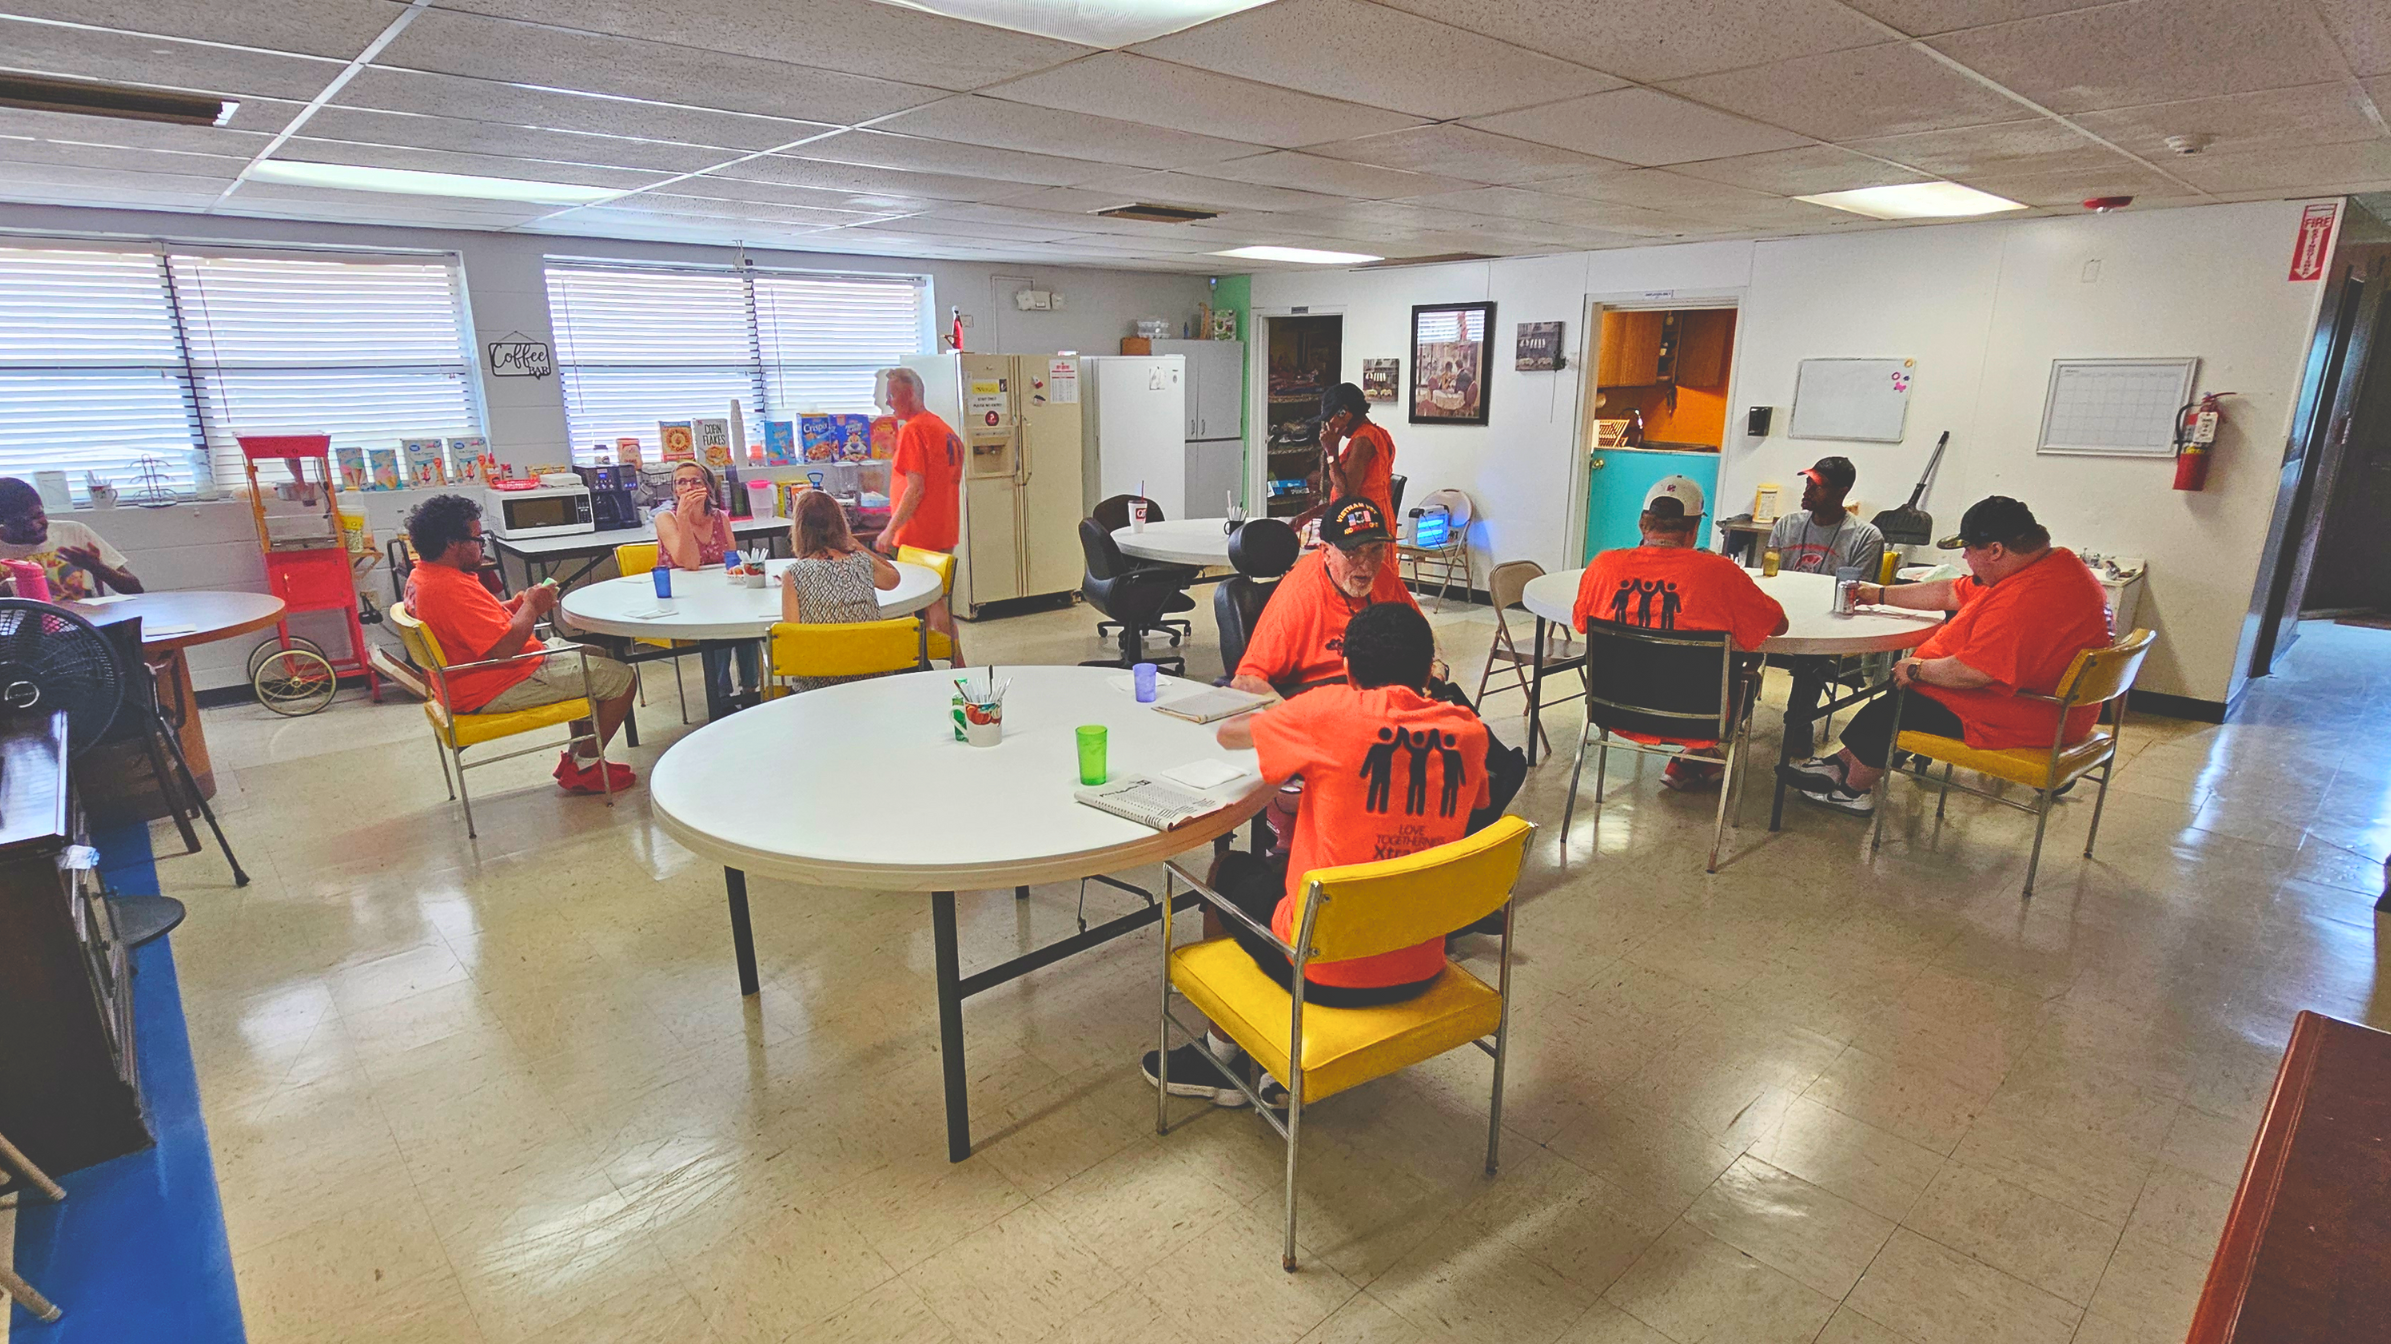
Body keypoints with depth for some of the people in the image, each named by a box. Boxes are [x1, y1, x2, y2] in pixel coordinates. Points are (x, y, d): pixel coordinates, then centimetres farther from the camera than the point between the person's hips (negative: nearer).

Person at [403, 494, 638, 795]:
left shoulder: (421, 576, 8)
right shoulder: (451, 589, -27)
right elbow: (505, 646, -30)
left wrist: (520, 602, 1)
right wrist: (531, 606, -14)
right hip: (494, 692, -12)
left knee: (596, 656, 23)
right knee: (620, 678, -10)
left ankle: (576, 754, 25)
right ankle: (584, 768, 5)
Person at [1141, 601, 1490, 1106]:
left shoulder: (1335, 711, -17)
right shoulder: (1468, 731, -4)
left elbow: (1227, 733, 0)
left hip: (1327, 972, -5)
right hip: (1421, 970, 5)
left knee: (1228, 872, 23)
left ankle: (1222, 1056, 38)